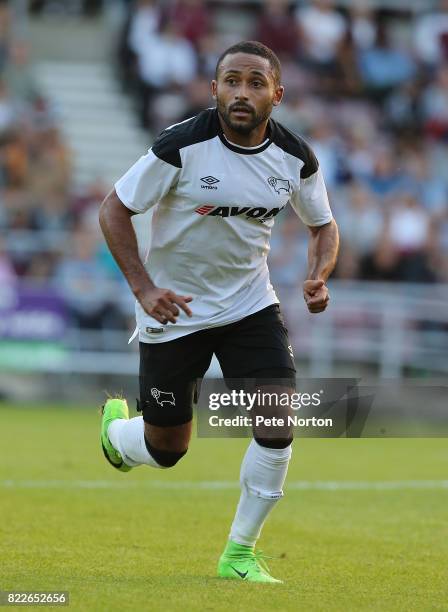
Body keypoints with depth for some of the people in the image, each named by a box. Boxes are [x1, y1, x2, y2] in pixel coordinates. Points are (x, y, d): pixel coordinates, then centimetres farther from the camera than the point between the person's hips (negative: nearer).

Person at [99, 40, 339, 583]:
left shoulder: (296, 158, -8)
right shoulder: (182, 146, -21)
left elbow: (323, 224, 9)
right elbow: (114, 210, -13)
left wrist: (318, 277, -12)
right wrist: (143, 288, -23)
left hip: (251, 304, 3)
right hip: (174, 310, -3)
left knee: (279, 422, -14)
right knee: (167, 450, 7)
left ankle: (239, 555, 2)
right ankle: (115, 427, 45)